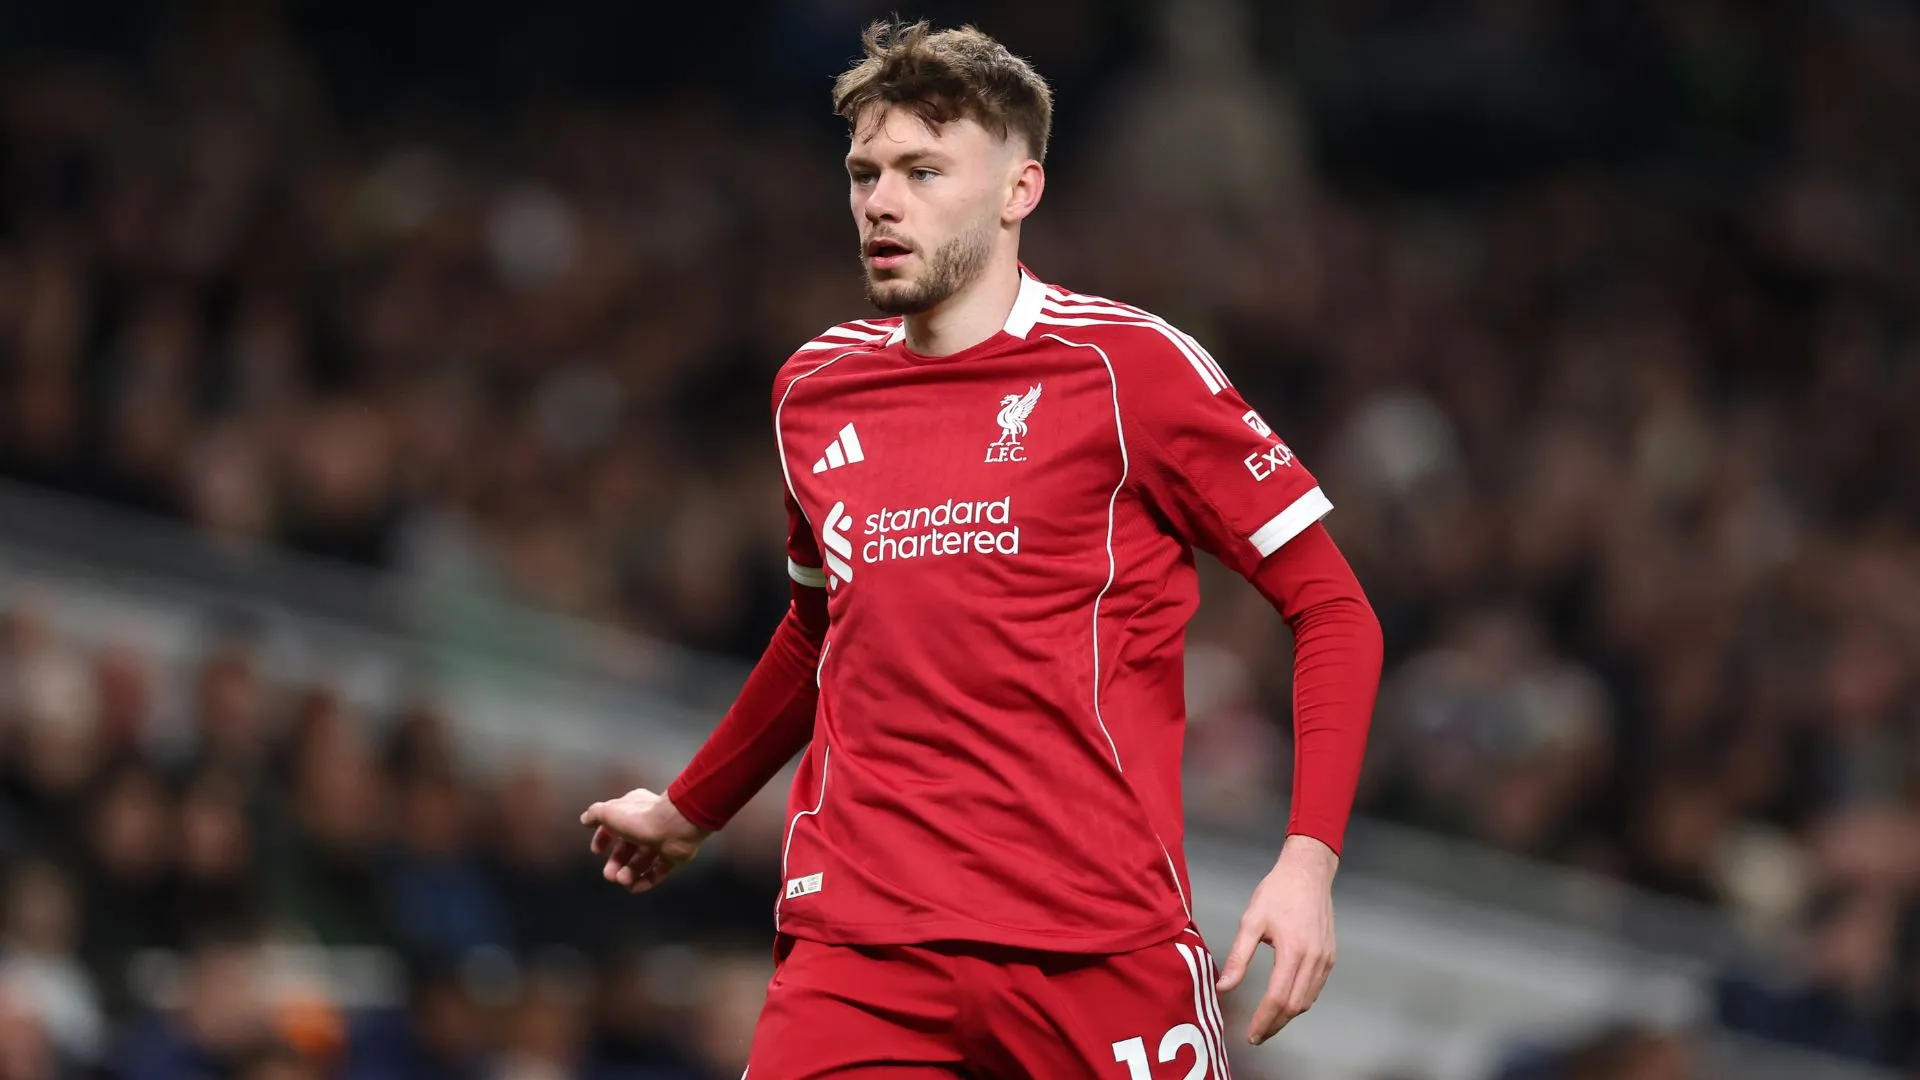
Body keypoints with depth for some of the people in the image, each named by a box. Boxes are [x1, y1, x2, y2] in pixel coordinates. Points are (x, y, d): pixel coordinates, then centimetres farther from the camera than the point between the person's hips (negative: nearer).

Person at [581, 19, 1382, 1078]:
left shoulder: (1129, 365, -3)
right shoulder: (813, 391, 13)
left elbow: (1333, 608, -1)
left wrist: (1308, 860, -12)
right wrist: (689, 810, 41)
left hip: (1101, 943, -3)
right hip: (857, 951, 3)